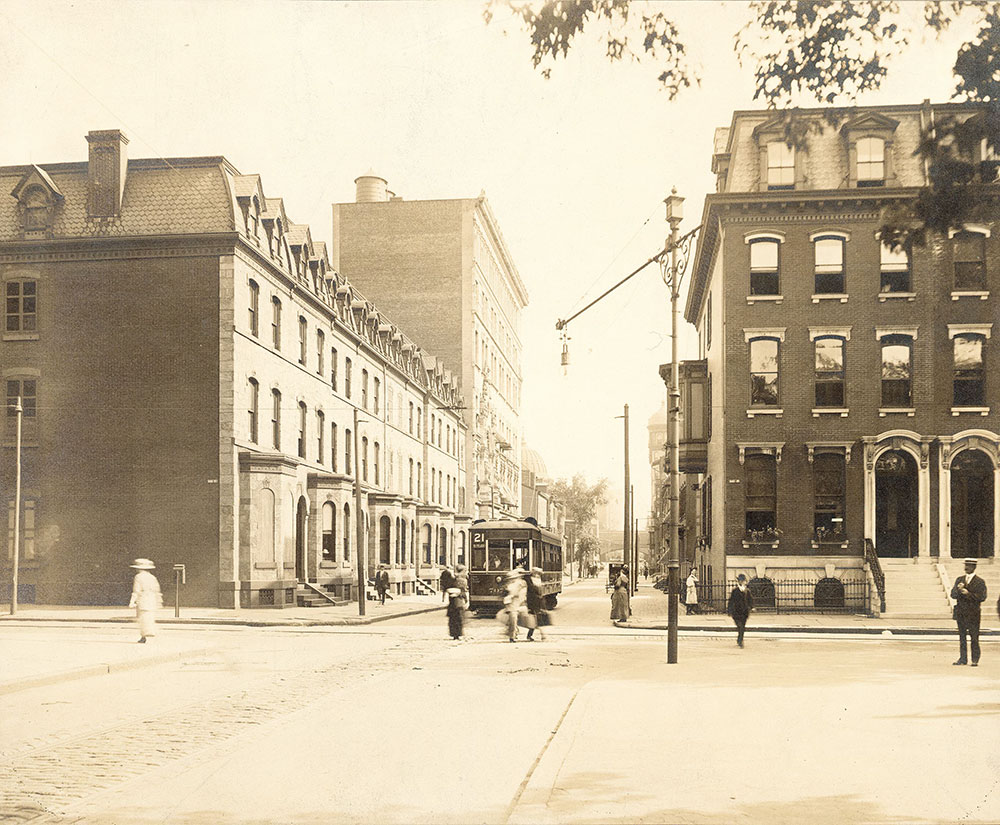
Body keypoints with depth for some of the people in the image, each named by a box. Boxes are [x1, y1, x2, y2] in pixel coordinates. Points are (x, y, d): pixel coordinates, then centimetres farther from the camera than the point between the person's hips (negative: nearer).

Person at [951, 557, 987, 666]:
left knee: (974, 637, -4)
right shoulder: (959, 579, 13)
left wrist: (969, 594, -17)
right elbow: (953, 595, 8)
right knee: (962, 636, 6)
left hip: (973, 613, -4)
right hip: (960, 612, 4)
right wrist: (958, 589, -13)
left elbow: (982, 597, -9)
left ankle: (975, 660, 2)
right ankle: (963, 659, 12)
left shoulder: (980, 582, 0)